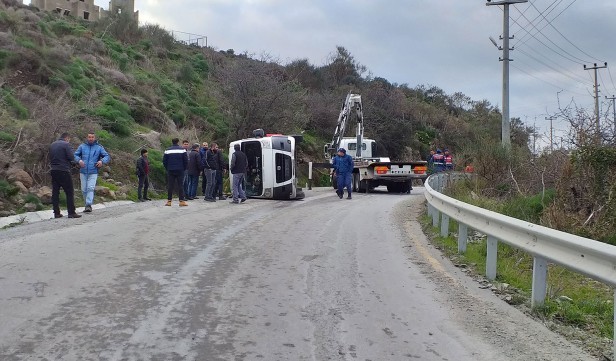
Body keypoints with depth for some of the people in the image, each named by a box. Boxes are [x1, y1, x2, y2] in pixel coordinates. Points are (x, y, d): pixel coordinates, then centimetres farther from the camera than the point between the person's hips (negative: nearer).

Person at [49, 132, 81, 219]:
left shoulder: (52, 145, 14)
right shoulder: (66, 144, -8)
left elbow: (50, 158, 17)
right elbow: (71, 157, -13)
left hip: (54, 171, 7)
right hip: (64, 171, -7)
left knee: (55, 192, 9)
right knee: (69, 192, -2)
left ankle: (56, 213, 10)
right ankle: (71, 212, -4)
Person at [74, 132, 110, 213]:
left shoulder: (99, 147, 5)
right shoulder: (82, 146, 8)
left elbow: (107, 156, 3)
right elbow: (75, 155, 8)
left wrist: (102, 161, -17)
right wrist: (79, 160, -14)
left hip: (93, 172, -3)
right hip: (83, 172, 3)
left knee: (90, 188, -15)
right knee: (84, 189, 6)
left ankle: (88, 205, -19)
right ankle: (88, 205, 20)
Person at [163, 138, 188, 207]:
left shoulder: (168, 150, 3)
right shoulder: (182, 150, -2)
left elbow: (164, 161, 3)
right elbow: (186, 161, -4)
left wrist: (167, 169, 13)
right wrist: (184, 169, 8)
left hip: (170, 171, 2)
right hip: (180, 170, -1)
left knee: (170, 186, 5)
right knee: (180, 185, 1)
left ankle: (169, 201, 6)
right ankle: (182, 201, -2)